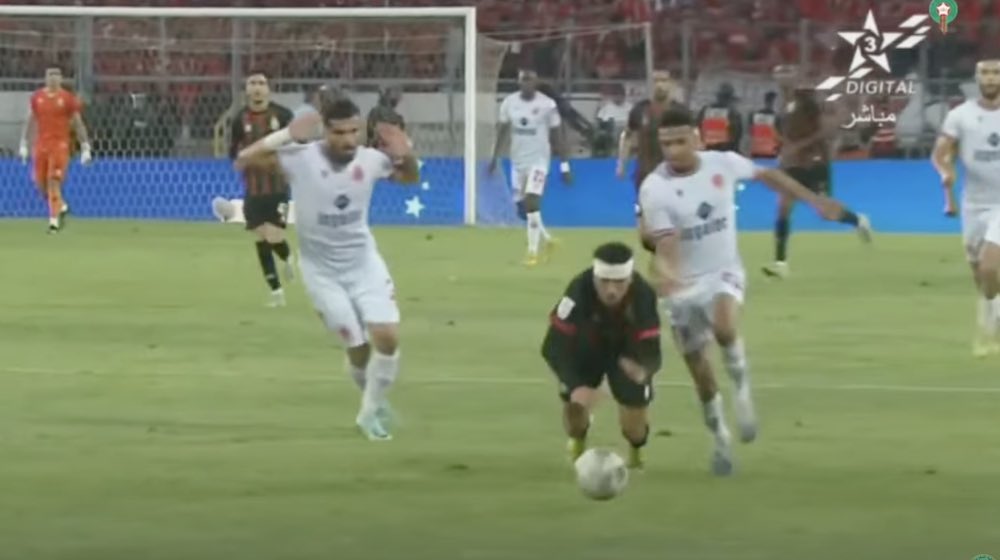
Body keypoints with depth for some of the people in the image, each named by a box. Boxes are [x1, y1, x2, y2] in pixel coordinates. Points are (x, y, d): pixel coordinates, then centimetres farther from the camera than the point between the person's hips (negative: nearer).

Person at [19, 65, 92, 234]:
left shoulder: (68, 98, -1)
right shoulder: (36, 97, 8)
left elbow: (78, 124, 3)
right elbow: (30, 122, 15)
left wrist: (85, 148, -1)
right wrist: (24, 144, 12)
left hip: (60, 145, -4)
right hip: (40, 146, 4)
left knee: (54, 181, -16)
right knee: (41, 184, 5)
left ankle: (54, 220, -14)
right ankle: (61, 206, 31)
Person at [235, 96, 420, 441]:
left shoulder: (370, 159, -11)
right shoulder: (301, 158, -21)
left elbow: (410, 178, 10)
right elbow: (243, 161, -29)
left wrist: (405, 154, -13)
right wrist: (285, 137, -38)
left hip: (364, 262, 3)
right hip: (322, 270, -3)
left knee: (387, 336, -11)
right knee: (358, 345, -2)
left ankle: (372, 409, 11)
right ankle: (374, 404, 27)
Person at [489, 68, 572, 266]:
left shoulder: (547, 105, -9)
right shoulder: (509, 103, 1)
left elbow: (558, 136, -4)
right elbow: (502, 131, 11)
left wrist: (564, 165, -5)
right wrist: (495, 157, 6)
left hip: (538, 160, -5)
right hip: (517, 161, 5)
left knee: (531, 202, -18)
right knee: (522, 208, 10)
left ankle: (533, 251, -11)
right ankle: (547, 239, 32)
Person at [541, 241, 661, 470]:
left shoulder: (643, 296, -37)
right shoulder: (579, 292, -39)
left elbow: (651, 351, -36)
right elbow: (553, 345, -37)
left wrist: (643, 369, -62)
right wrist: (576, 387, -51)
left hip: (627, 351, 0)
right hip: (585, 349, 0)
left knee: (635, 406, -10)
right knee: (576, 403, -16)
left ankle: (636, 452, 30)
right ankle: (578, 447, 24)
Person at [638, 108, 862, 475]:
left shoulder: (723, 163, -9)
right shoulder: (654, 189, -16)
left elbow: (766, 175, 10)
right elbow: (665, 246, -23)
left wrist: (815, 200, 16)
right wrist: (666, 276, -45)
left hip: (724, 273, 0)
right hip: (684, 285, 0)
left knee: (723, 327, -34)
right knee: (699, 372, 7)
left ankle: (742, 388, -6)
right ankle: (720, 441, 29)